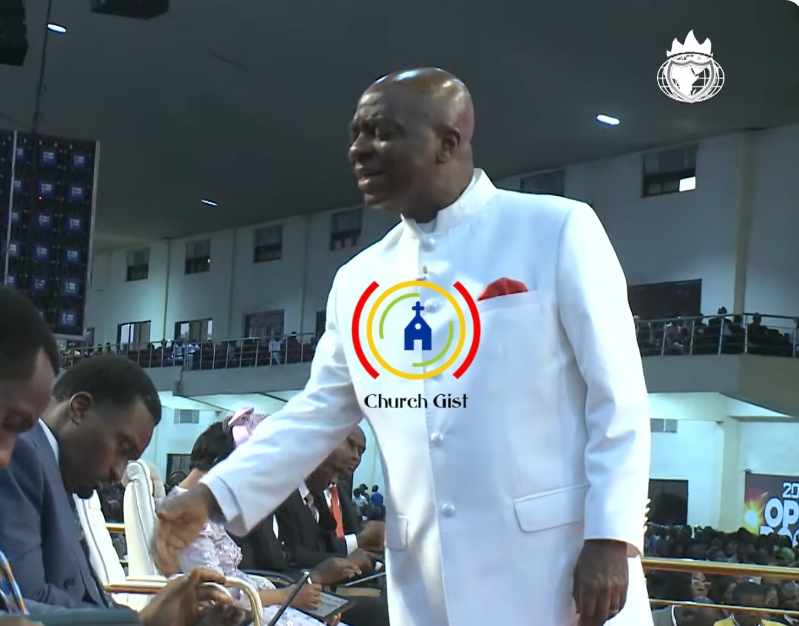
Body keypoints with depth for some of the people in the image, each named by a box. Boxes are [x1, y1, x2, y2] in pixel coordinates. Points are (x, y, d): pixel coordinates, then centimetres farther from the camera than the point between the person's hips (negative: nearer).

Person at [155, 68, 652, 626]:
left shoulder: (557, 229, -2)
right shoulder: (358, 282, 12)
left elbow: (616, 395, -4)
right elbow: (316, 416, 15)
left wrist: (611, 538, -12)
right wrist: (213, 495, 2)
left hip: (557, 566, -4)